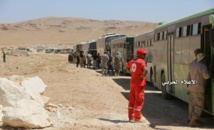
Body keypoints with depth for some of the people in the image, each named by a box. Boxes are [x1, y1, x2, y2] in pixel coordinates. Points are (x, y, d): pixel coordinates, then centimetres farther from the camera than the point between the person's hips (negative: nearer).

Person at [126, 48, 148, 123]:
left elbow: (127, 67, 28)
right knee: (139, 100, 0)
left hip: (132, 82, 8)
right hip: (139, 83, -8)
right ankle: (137, 118, 2)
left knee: (132, 100, 14)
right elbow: (145, 70, -33)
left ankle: (131, 117, 21)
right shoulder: (141, 61, -15)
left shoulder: (132, 61, 9)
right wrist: (143, 76, -17)